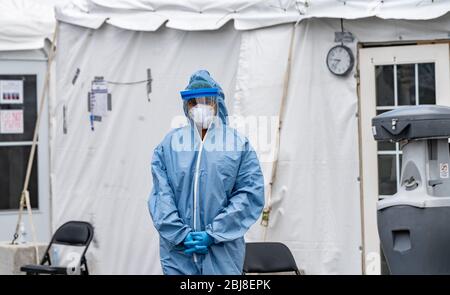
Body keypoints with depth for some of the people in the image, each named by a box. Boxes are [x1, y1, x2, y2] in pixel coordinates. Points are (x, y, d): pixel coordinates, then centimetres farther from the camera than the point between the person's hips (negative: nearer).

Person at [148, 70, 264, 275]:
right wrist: (181, 235, -11)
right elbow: (161, 194, 1)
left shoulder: (238, 144, 3)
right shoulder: (170, 144, 6)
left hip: (222, 253, -1)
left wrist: (213, 233, -10)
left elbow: (251, 193, -3)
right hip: (178, 251, 1)